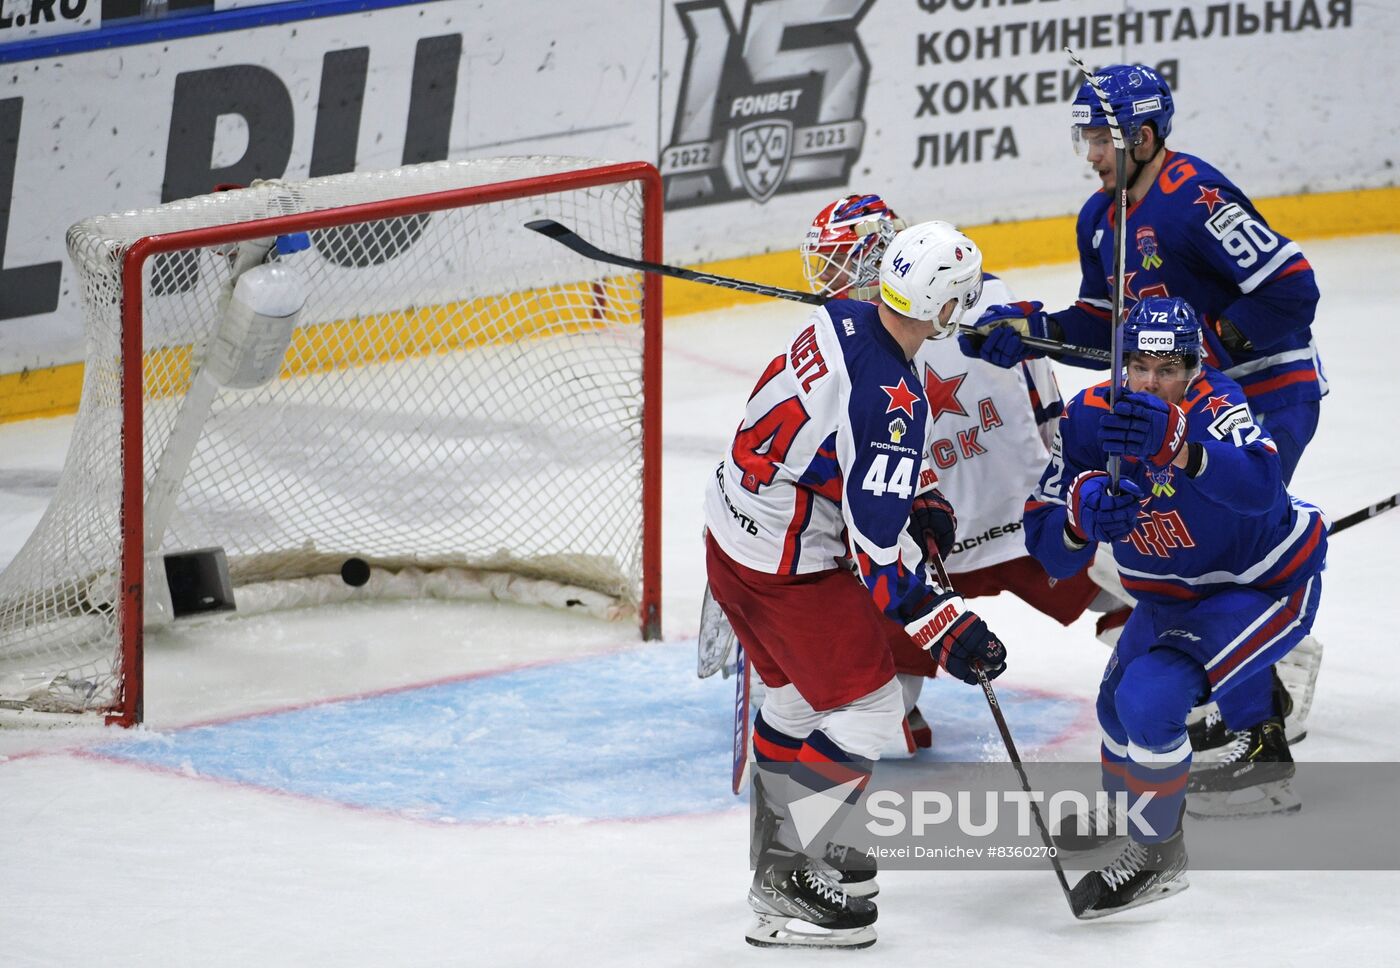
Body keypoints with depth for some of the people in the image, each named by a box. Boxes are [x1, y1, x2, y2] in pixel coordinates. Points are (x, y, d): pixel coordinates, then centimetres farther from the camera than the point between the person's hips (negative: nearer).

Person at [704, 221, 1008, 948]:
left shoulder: (840, 320, -3)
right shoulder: (894, 402, -28)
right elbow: (878, 546, -28)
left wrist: (915, 493, 18)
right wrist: (945, 629, -23)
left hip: (730, 530, 9)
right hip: (787, 568, -9)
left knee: (799, 695, 25)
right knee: (866, 710, 0)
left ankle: (775, 852, 40)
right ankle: (782, 884, 2)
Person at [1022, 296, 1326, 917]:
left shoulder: (1213, 403, -30)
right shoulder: (1090, 417, -16)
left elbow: (1260, 487, -52)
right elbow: (1049, 548, -18)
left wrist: (1176, 445, -69)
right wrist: (1082, 510, -41)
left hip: (1270, 585, -8)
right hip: (1174, 594, 8)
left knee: (1150, 698, -24)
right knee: (1122, 702, 22)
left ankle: (1157, 856, -3)